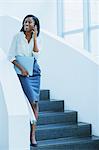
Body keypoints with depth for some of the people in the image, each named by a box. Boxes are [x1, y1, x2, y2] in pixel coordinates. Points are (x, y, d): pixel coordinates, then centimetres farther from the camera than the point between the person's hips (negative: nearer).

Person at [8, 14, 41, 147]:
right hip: (22, 71, -4)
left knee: (35, 102, -1)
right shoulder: (18, 36, 3)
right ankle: (31, 134, -1)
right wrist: (21, 68, -14)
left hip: (34, 71, 4)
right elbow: (11, 56, -3)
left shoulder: (35, 39, 13)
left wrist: (34, 37, -5)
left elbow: (36, 54, -4)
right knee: (33, 101, -15)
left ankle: (33, 135, 5)